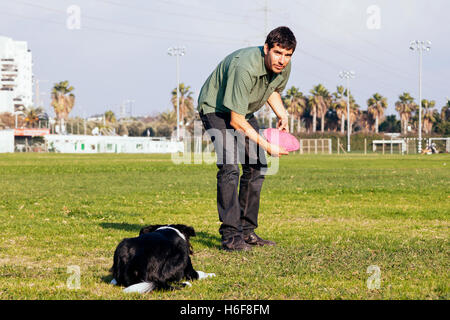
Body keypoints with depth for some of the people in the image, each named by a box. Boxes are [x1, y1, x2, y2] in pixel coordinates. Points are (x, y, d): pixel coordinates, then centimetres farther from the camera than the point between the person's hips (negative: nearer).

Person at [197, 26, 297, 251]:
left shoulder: (283, 67, -12)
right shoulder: (245, 68, -37)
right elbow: (236, 121, -33)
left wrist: (282, 115, -3)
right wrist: (266, 145, -30)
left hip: (245, 111, 8)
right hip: (215, 108, -8)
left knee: (257, 166, 3)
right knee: (229, 166, -22)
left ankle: (246, 231, 12)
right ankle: (230, 236, -21)